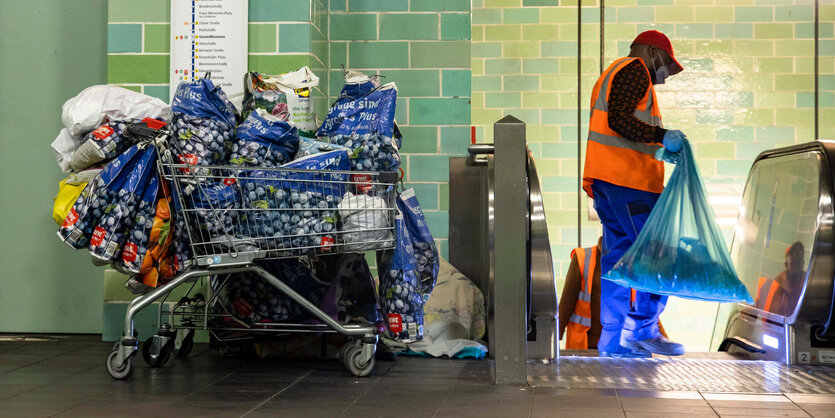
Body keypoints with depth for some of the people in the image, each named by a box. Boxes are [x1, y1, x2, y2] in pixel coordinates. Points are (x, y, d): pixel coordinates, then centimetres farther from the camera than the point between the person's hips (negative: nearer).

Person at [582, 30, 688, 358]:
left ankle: (613, 338, 7)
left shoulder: (612, 73, 29)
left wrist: (655, 152, 26)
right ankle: (642, 328, -7)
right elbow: (620, 120, -18)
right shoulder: (634, 70, -3)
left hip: (605, 179, 10)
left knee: (617, 254, 8)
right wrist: (661, 136, -16)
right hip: (628, 182, -10)